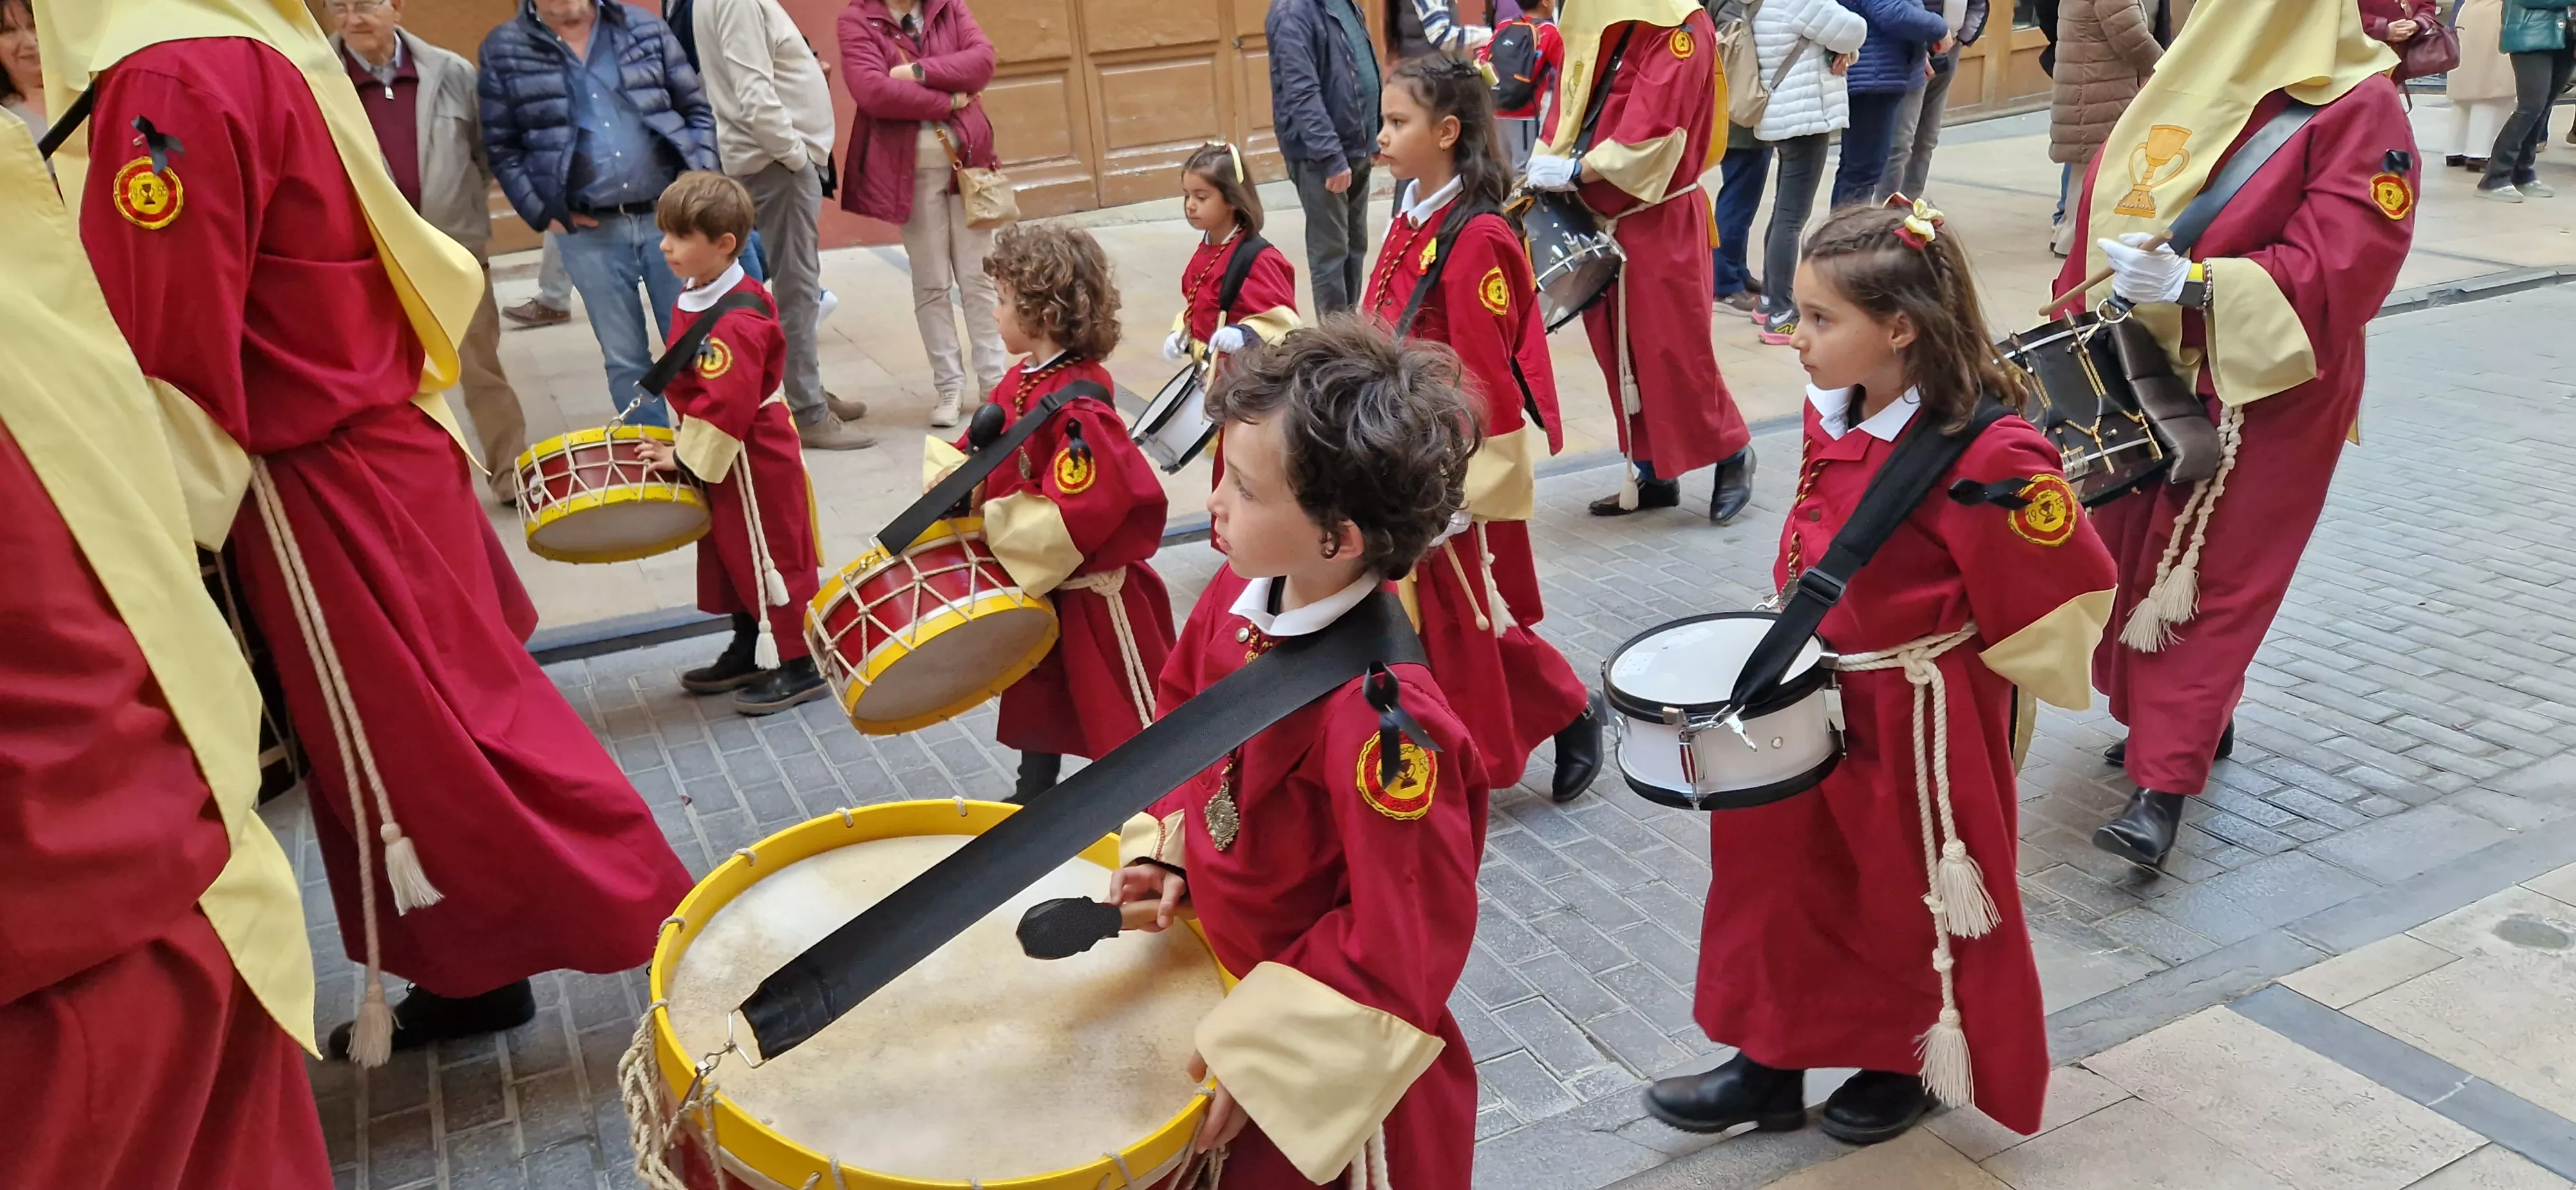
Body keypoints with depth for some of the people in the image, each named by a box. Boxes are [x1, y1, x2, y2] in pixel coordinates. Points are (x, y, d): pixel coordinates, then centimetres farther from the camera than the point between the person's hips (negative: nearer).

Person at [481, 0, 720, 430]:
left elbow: (697, 111, 8)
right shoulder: (503, 50, 2)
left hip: (671, 215, 1)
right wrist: (541, 213, -5)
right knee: (625, 359, 8)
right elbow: (501, 147, 4)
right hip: (588, 232, 0)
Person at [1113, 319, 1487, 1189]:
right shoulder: (1241, 593, -12)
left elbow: (1404, 950, -28)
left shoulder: (1383, 720, -35)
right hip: (1224, 969, 7)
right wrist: (1164, 850, -1)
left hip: (1326, 1061, -7)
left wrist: (1260, 1053, -21)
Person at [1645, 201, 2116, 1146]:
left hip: (1921, 722, -7)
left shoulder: (1984, 457, -26)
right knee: (1781, 872, 15)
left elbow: (2067, 589, -19)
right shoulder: (1832, 417, -1)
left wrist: (1953, 671, -9)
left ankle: (1918, 1063, 40)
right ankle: (1771, 1064, 33)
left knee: (1914, 895, 14)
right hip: (1815, 700, 7)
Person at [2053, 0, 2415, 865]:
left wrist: (2195, 284, -29)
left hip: (2265, 388, -6)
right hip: (2147, 379, 6)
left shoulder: (2359, 108, -13)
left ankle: (2164, 783, 1)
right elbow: (2104, 204, 11)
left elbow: (2346, 267, -20)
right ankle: (2193, 717, 33)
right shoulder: (2188, 85, 5)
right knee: (2133, 556, 12)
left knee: (2207, 576, -4)